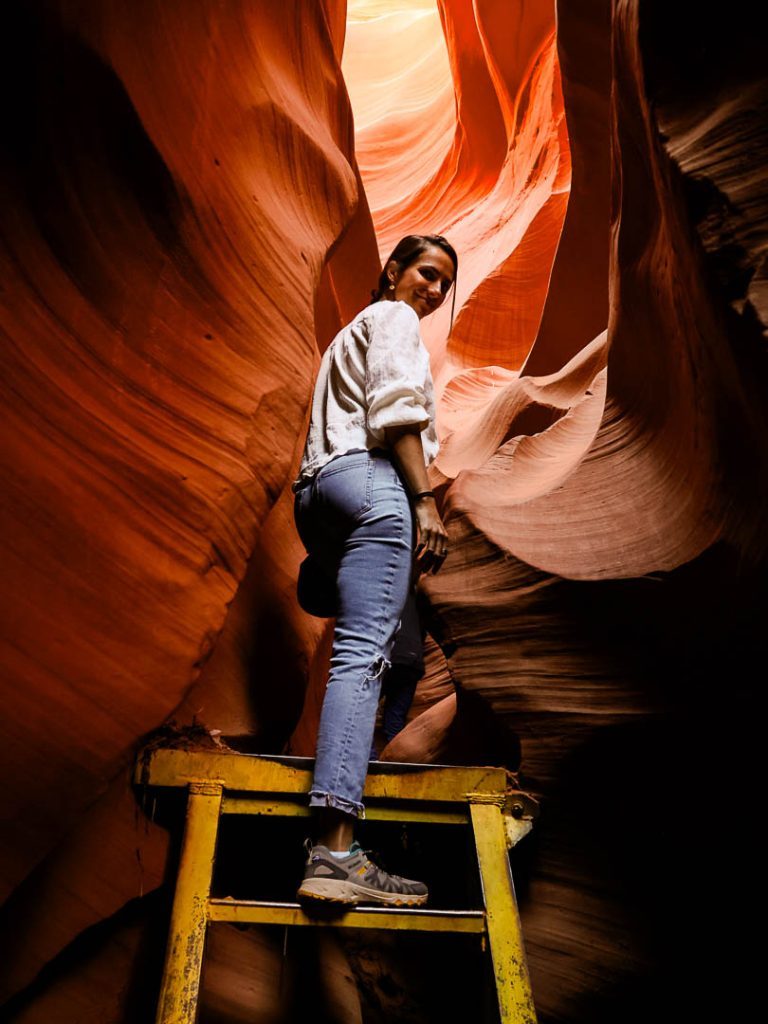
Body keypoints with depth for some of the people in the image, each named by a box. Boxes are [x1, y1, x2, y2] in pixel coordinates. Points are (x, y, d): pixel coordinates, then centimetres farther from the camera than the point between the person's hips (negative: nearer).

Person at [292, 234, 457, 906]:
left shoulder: (353, 334, 37)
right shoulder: (393, 317, 9)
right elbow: (397, 411, -10)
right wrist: (424, 501, -17)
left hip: (318, 488, 10)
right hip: (371, 479, -10)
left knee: (397, 648, 16)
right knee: (364, 652, -21)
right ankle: (335, 852, -27)